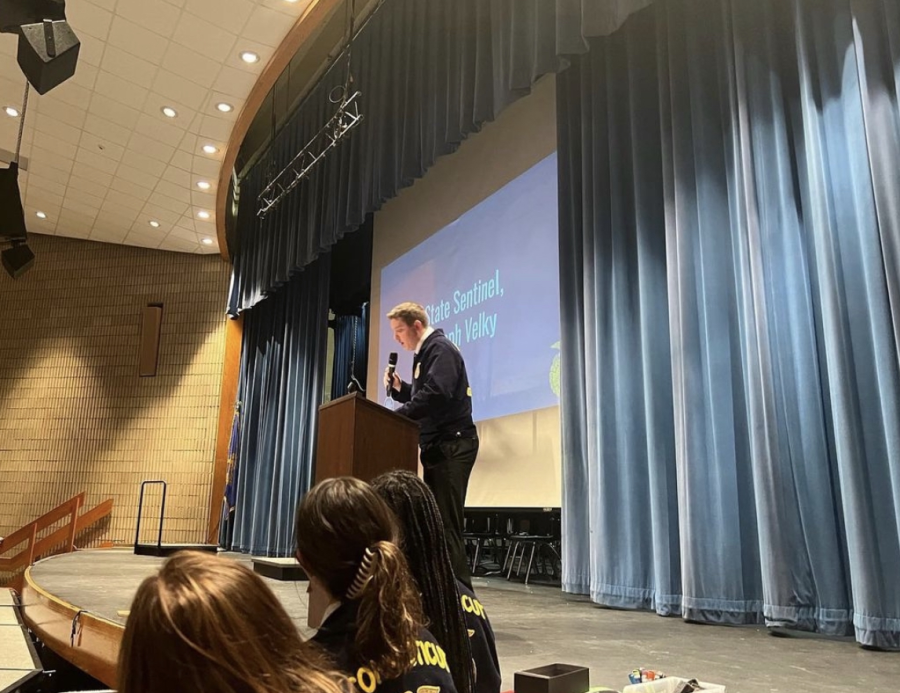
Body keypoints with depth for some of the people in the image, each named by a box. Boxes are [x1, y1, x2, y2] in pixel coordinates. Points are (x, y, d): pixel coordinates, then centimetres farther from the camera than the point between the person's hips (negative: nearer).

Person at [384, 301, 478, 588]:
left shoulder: (441, 349, -10)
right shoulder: (424, 353, 20)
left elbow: (436, 395, -25)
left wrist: (396, 416, -20)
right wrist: (399, 387, 8)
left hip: (453, 444, -10)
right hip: (436, 445, 10)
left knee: (446, 522, -11)